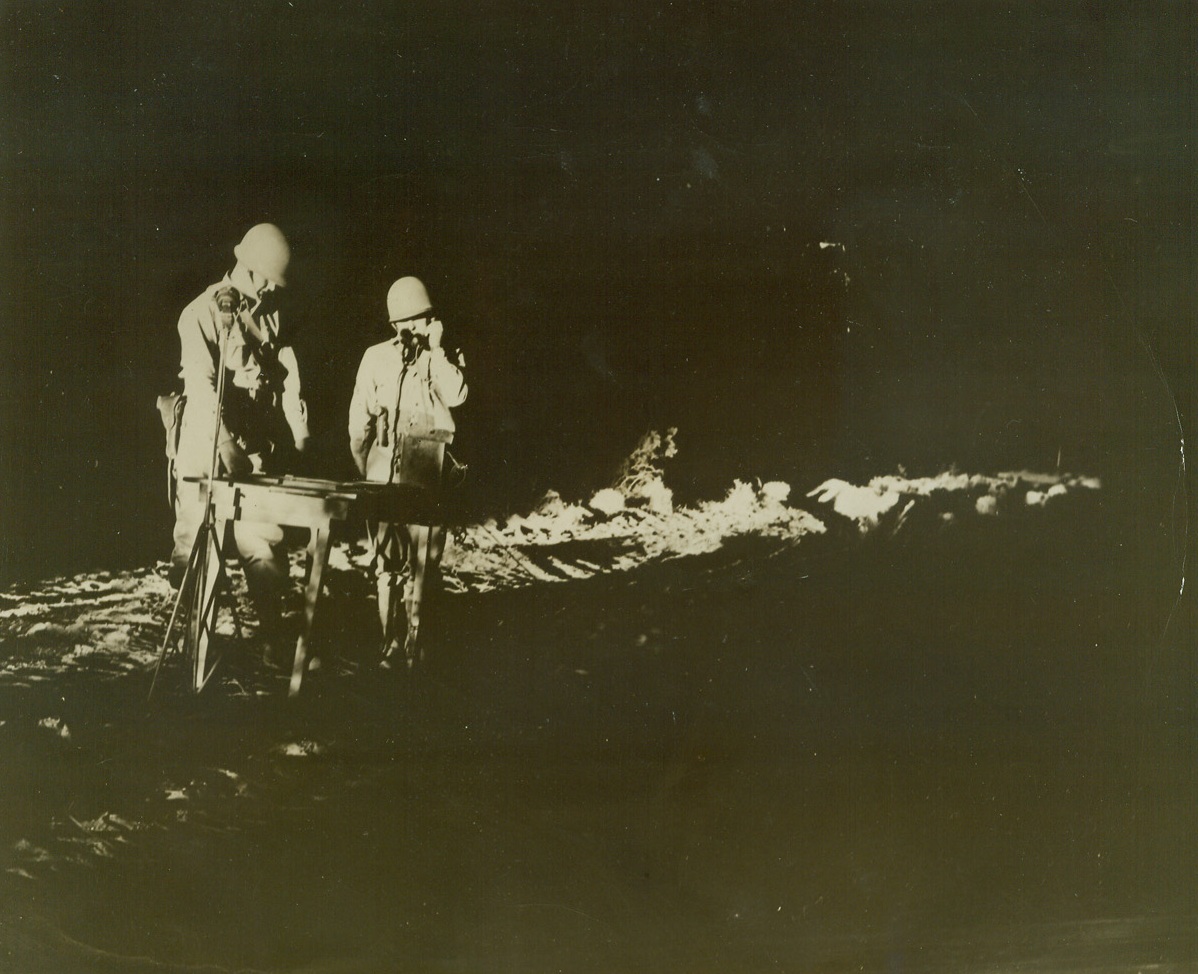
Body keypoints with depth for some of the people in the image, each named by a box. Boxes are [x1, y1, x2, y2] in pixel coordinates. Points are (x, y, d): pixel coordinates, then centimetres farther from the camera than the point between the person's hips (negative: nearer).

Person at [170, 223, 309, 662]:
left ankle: (273, 638, 8)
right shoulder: (203, 313, -8)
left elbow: (286, 373, 8)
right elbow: (201, 383, -18)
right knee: (198, 546, 1)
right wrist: (226, 439, -29)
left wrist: (296, 424, -7)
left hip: (259, 450, 5)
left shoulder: (271, 315, 11)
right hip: (209, 450, -5)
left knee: (266, 545, 3)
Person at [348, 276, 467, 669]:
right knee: (387, 560, 0)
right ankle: (391, 643, 5)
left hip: (429, 473, -1)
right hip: (385, 472, 1)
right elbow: (359, 420, 11)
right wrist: (364, 470, 8)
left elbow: (455, 396, -11)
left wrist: (436, 350, -7)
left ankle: (415, 643, 2)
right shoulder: (376, 357, 10)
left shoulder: (444, 357, 9)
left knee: (422, 561, -4)